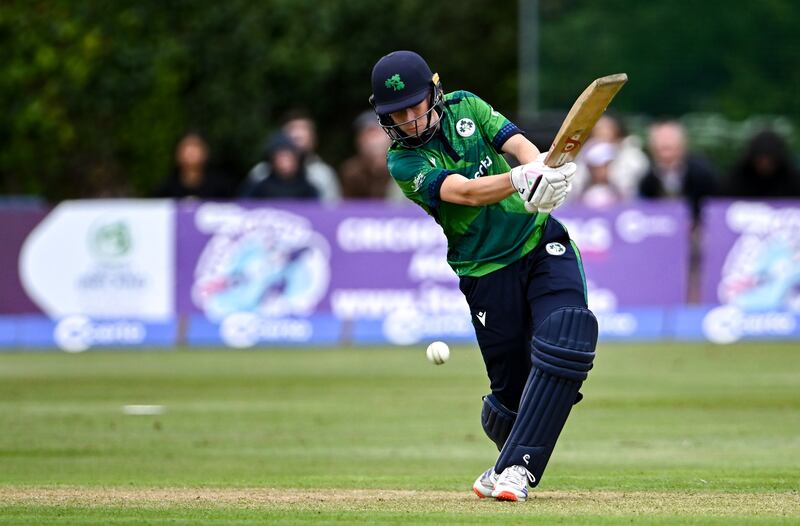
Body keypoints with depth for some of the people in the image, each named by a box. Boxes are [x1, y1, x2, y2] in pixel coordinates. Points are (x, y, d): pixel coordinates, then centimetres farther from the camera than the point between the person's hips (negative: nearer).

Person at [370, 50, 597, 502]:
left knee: (565, 343, -22)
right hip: (487, 272, -2)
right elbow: (467, 193, -26)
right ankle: (514, 459, 32)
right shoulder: (404, 163, -9)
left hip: (542, 242, 2)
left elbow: (519, 145, -11)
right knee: (511, 389, -1)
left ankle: (515, 466, -21)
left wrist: (540, 169, -35)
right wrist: (520, 180, -46)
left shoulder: (466, 108, 3)